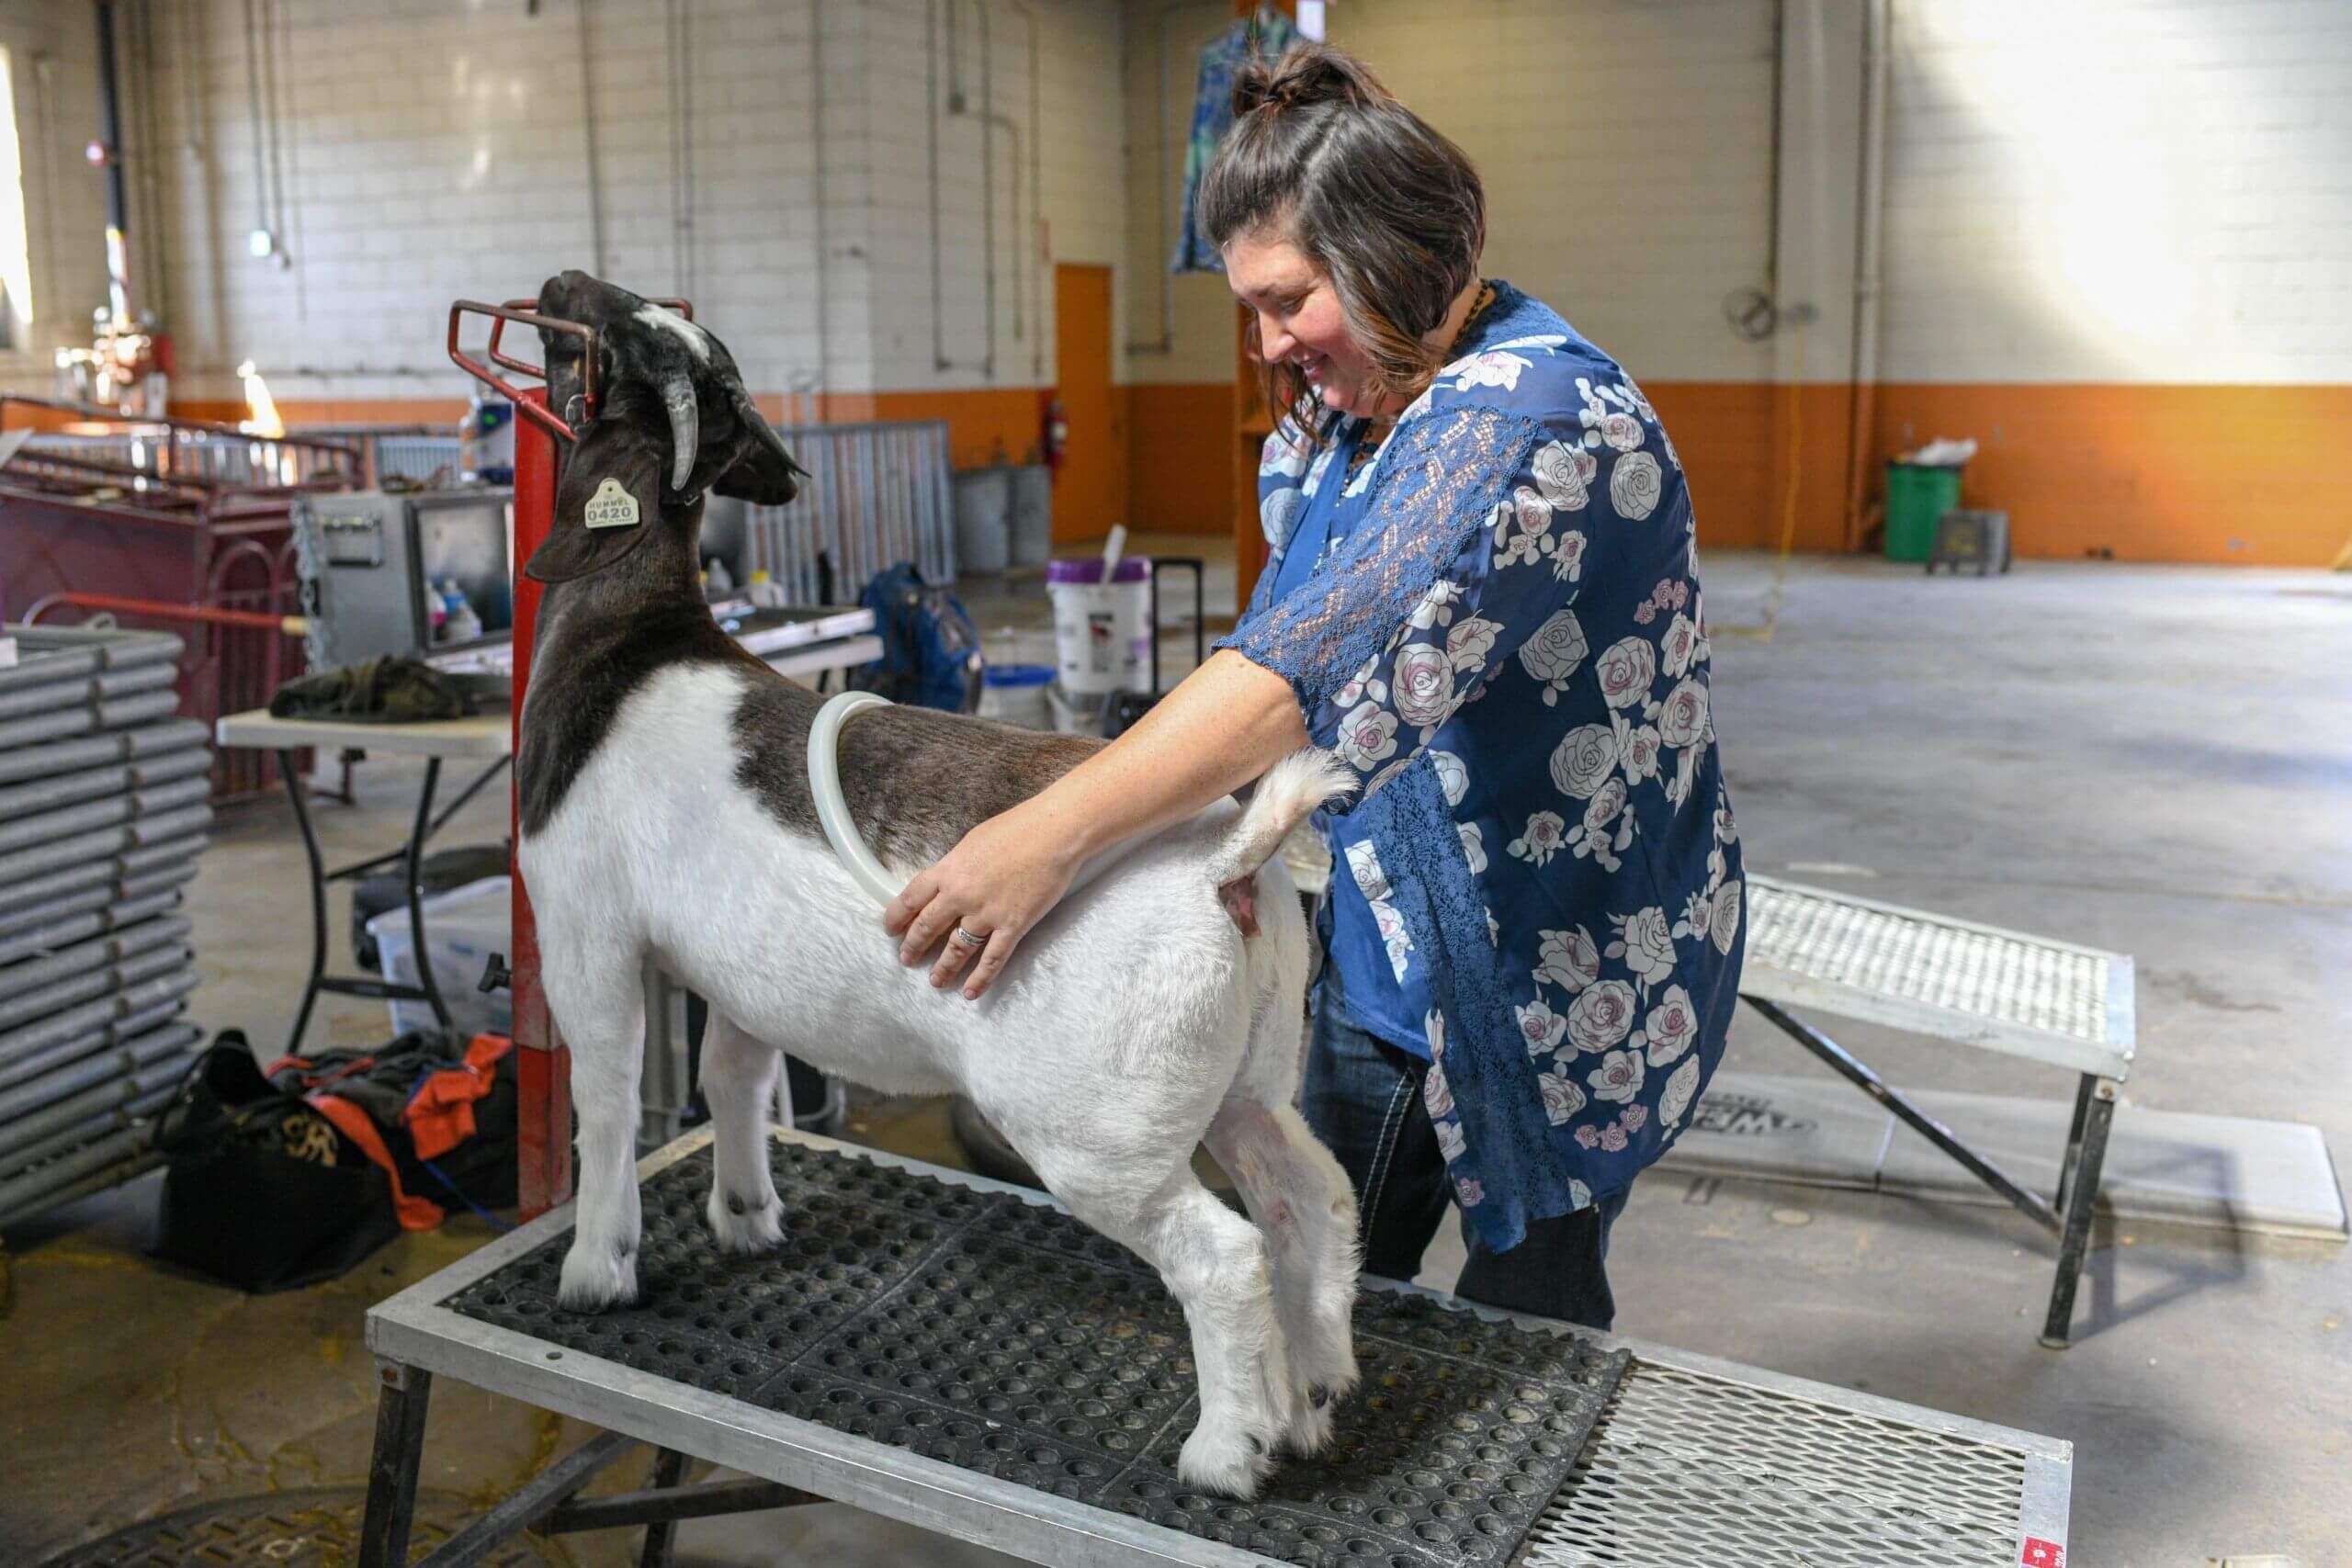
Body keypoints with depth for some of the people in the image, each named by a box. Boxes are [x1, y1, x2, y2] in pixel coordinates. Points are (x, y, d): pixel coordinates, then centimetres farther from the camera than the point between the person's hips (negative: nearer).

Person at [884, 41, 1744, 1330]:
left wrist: (1054, 833, -47)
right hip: (1386, 932, 8)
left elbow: (1324, 658, -41)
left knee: (1525, 1298, 11)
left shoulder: (1533, 415, -27)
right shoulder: (1343, 408, 3)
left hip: (1558, 966, -8)